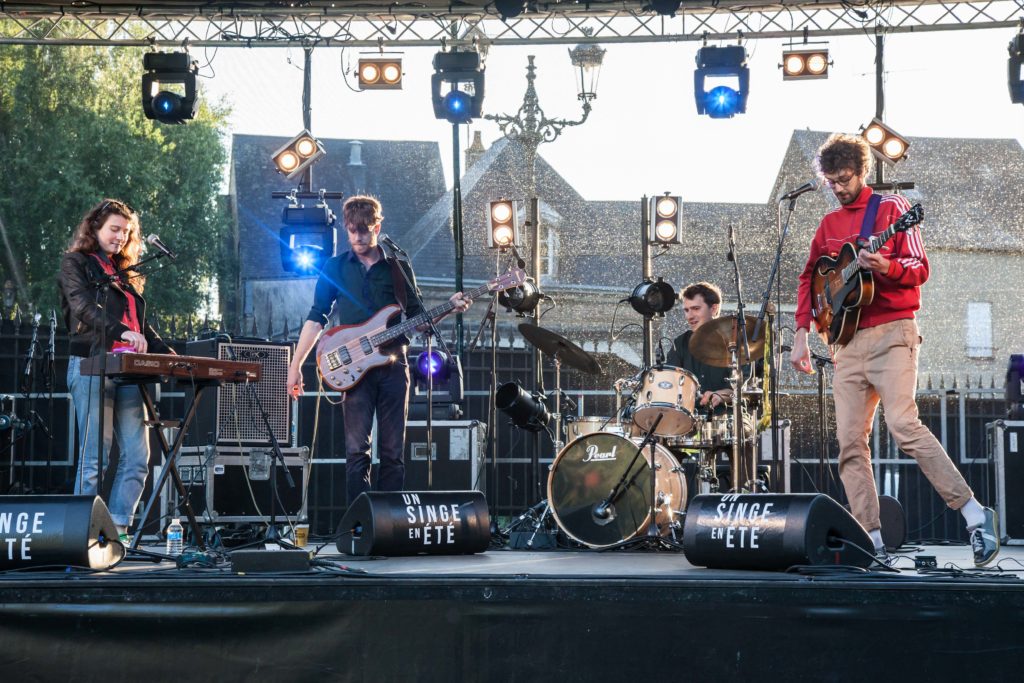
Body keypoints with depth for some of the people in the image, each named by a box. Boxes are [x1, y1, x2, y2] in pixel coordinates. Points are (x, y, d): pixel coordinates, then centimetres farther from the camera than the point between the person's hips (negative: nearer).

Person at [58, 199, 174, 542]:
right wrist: (122, 332, -28)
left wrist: (168, 354, 9)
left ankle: (118, 530, 0)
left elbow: (141, 324, 25)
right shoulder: (76, 264, 5)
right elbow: (85, 308, -12)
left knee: (137, 457, -3)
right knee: (95, 457, -10)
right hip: (91, 366, -7)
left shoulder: (124, 274, 25)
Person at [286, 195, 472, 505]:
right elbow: (316, 318, 5)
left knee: (393, 453, 1)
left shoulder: (398, 268, 11)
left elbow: (417, 319, 13)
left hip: (393, 366, 2)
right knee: (357, 451, -6)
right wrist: (296, 365, -1)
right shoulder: (335, 267, 7)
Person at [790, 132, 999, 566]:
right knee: (850, 442, -2)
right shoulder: (829, 224, 17)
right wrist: (802, 334, 15)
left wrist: (885, 267, -26)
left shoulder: (891, 208, 1)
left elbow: (919, 269, -6)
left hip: (891, 332, -6)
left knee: (903, 425, -22)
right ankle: (872, 541, -1)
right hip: (848, 340, 6)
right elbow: (809, 279, 24)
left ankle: (974, 514, -17)